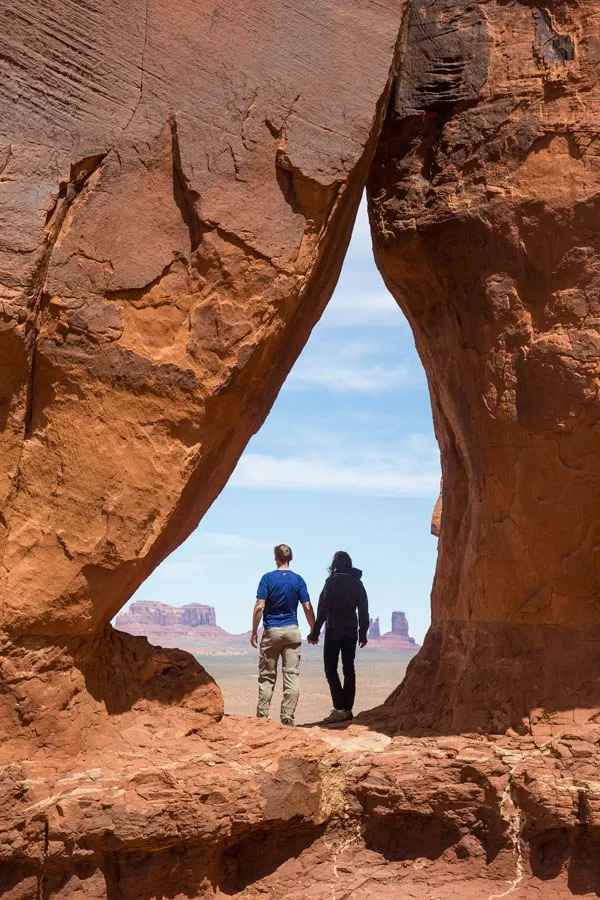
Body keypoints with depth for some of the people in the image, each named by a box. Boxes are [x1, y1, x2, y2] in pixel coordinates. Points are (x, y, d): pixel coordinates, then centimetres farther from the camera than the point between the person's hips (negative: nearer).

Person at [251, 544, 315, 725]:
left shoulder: (268, 578, -4)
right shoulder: (298, 580, 2)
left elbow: (260, 606, -9)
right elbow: (308, 608, 0)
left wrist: (254, 632, -2)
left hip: (271, 632, -1)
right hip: (292, 632, 1)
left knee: (267, 677, 6)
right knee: (292, 675, 2)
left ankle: (262, 716, 6)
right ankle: (287, 717, -2)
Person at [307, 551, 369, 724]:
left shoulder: (332, 582, -9)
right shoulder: (357, 583, 8)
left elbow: (324, 608, -13)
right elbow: (363, 610, 9)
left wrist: (315, 632, -10)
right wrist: (363, 633, 16)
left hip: (334, 631, -6)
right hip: (351, 631, 6)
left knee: (331, 669, -3)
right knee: (348, 669, 9)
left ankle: (339, 709, -13)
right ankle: (348, 709, 9)